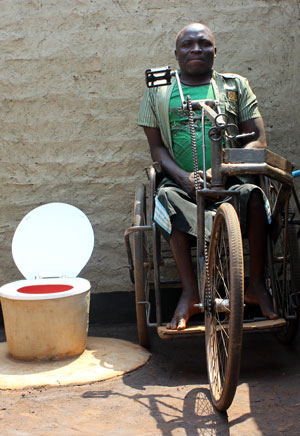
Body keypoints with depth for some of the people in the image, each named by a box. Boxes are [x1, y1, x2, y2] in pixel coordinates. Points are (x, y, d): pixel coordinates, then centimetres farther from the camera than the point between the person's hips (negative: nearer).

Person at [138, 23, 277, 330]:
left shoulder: (236, 86, 13)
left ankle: (256, 285, -17)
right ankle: (190, 293, -30)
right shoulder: (157, 92, 14)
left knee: (253, 195, -33)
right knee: (166, 197, -34)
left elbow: (258, 140, 5)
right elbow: (157, 146, 8)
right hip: (181, 181, 0)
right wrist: (184, 176, -14)